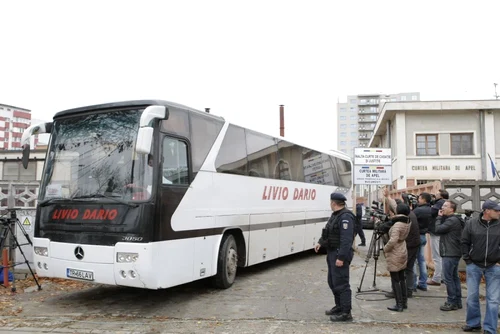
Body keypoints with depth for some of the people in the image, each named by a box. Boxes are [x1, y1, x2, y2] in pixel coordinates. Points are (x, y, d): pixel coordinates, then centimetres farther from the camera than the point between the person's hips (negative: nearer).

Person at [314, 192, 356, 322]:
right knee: (333, 282, 18)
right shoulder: (336, 214, 13)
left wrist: (341, 257, -28)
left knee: (341, 283, -6)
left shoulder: (345, 217, -20)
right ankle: (339, 306, 31)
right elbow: (328, 231, 23)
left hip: (340, 254, -11)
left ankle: (346, 313, 2)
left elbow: (346, 240, -26)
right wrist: (320, 242, 11)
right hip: (332, 253, 11)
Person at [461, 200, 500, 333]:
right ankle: (473, 323, 26)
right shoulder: (472, 223, -5)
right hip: (474, 266, 1)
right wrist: (467, 260, 0)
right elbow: (464, 242, 4)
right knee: (472, 297, 9)